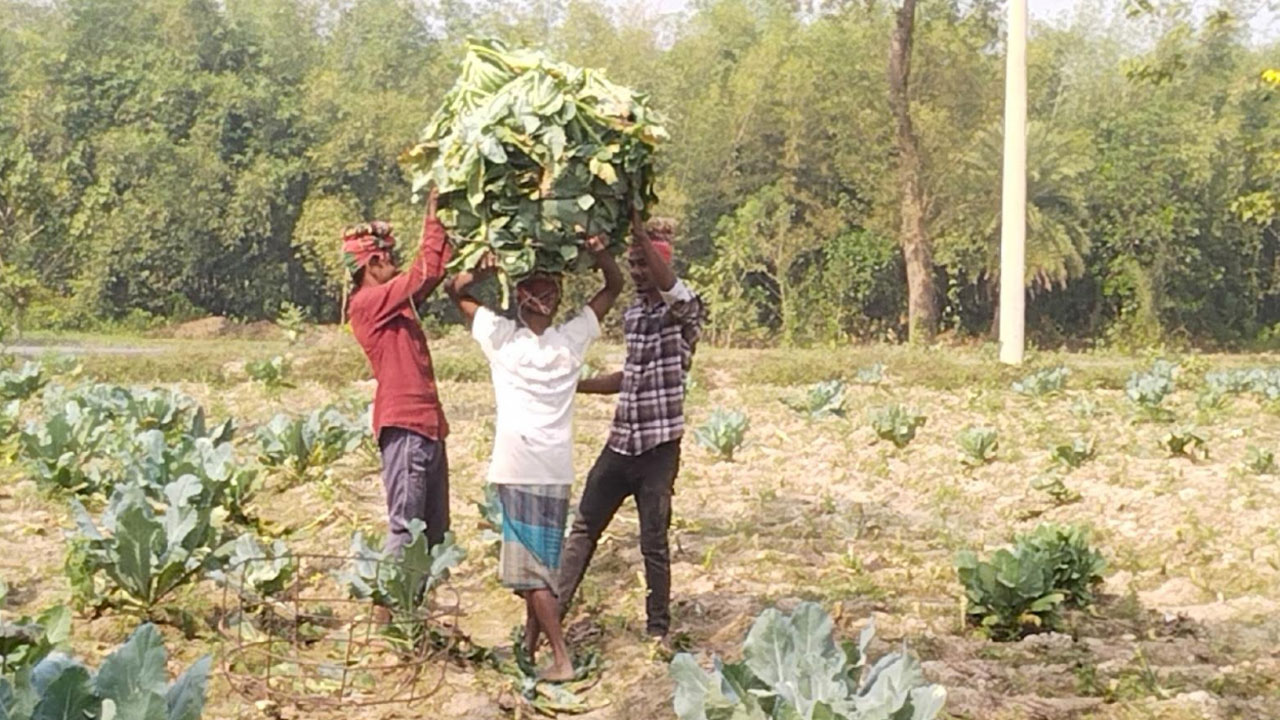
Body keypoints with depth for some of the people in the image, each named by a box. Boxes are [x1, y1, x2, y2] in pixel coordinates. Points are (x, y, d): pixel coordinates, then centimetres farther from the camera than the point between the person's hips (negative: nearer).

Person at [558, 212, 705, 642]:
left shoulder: (683, 312, -9)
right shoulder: (631, 314, 12)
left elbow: (667, 285, -32)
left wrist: (638, 229, -35)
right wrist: (576, 385, 16)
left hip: (659, 448, -7)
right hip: (620, 442, 7)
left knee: (654, 542, 2)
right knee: (584, 526, 9)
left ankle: (658, 627, 17)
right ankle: (553, 611, 16)